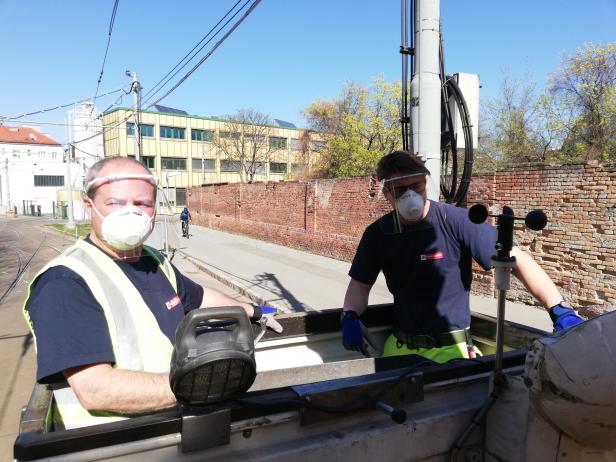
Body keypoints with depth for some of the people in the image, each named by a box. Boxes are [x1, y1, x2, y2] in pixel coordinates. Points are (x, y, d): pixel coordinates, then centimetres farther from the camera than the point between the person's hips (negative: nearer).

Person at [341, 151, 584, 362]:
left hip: (448, 347, -3)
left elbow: (518, 260, -16)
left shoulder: (456, 221, -16)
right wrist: (350, 317, -14)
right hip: (399, 345, 4)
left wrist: (560, 310, -24)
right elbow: (360, 284, 5)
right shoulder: (377, 234, -2)